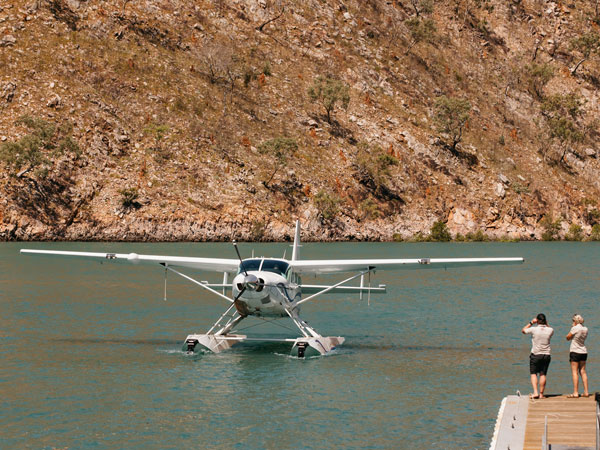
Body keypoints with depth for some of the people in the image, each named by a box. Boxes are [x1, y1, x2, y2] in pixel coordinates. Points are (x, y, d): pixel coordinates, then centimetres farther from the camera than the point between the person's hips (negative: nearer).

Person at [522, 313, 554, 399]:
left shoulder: (534, 329, -12)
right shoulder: (550, 330, -4)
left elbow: (523, 330, 7)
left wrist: (531, 322, 9)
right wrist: (546, 324, 15)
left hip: (535, 355, -2)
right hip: (546, 355, 2)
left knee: (533, 374, 5)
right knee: (543, 374, 6)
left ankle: (535, 393, -8)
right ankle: (541, 394, 6)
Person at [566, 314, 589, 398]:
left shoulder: (575, 328, -14)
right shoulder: (585, 329, 5)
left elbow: (568, 338, -3)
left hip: (575, 352, -6)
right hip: (583, 352, 6)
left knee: (574, 372, -3)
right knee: (583, 371, 12)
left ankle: (575, 393, -6)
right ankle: (586, 392, 10)